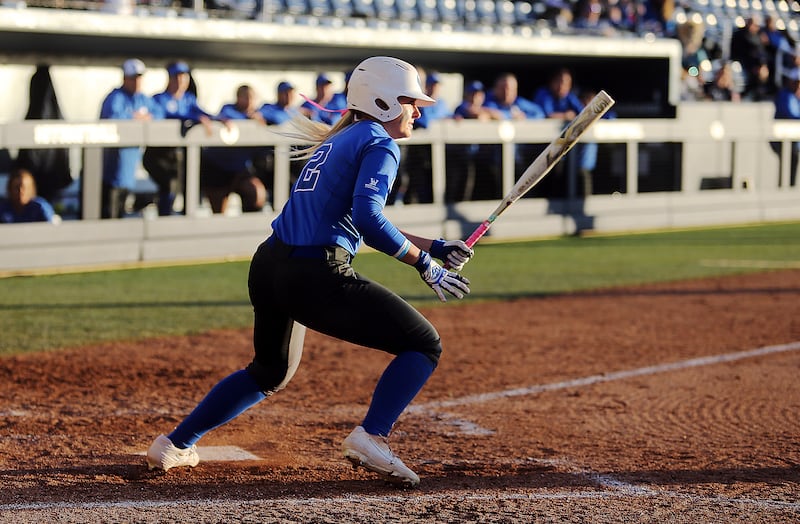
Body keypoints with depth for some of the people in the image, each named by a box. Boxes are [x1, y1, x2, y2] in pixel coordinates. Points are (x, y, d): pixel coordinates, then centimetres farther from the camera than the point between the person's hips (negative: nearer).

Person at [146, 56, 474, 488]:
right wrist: (424, 263, -12)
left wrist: (431, 246, 26)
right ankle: (370, 437, -16)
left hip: (268, 268, 9)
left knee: (270, 371, 32)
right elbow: (368, 219, -19)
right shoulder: (380, 144, -4)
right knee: (424, 345, 1)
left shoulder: (339, 140, 24)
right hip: (316, 277, -9)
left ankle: (175, 445, 33)